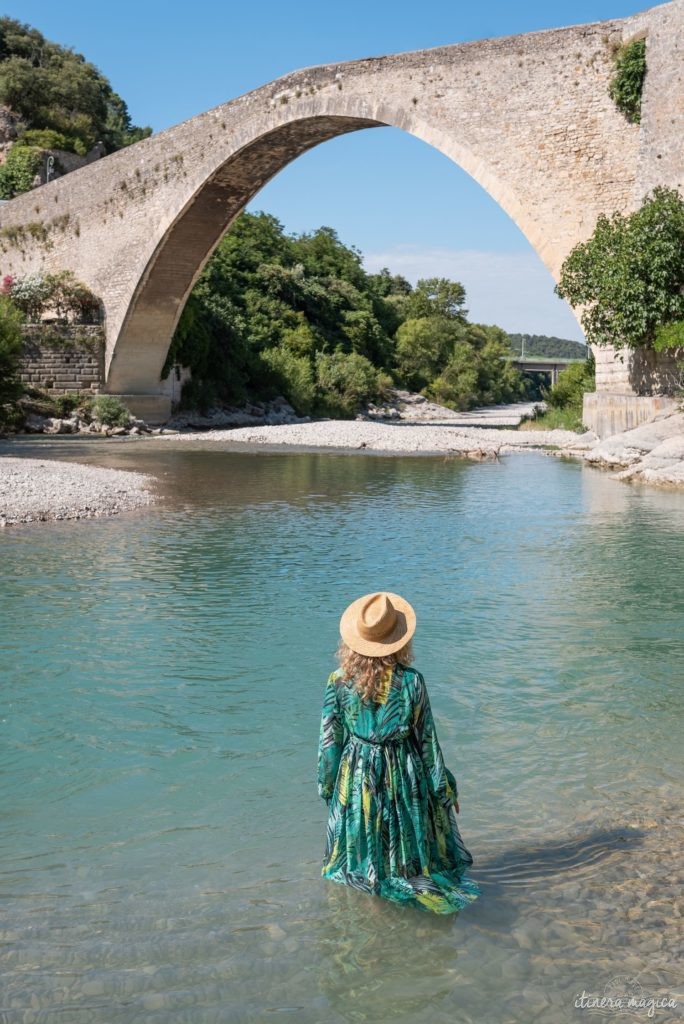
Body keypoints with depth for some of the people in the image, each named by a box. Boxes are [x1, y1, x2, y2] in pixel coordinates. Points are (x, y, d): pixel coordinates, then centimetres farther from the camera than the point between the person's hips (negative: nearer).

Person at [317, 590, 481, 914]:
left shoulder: (338, 681, -14)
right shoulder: (411, 682, -18)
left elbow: (329, 740, -6)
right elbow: (427, 741, -9)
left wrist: (327, 785, 10)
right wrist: (444, 789, 5)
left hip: (355, 778, 1)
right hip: (403, 779, -1)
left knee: (360, 839, 20)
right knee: (407, 841, 18)